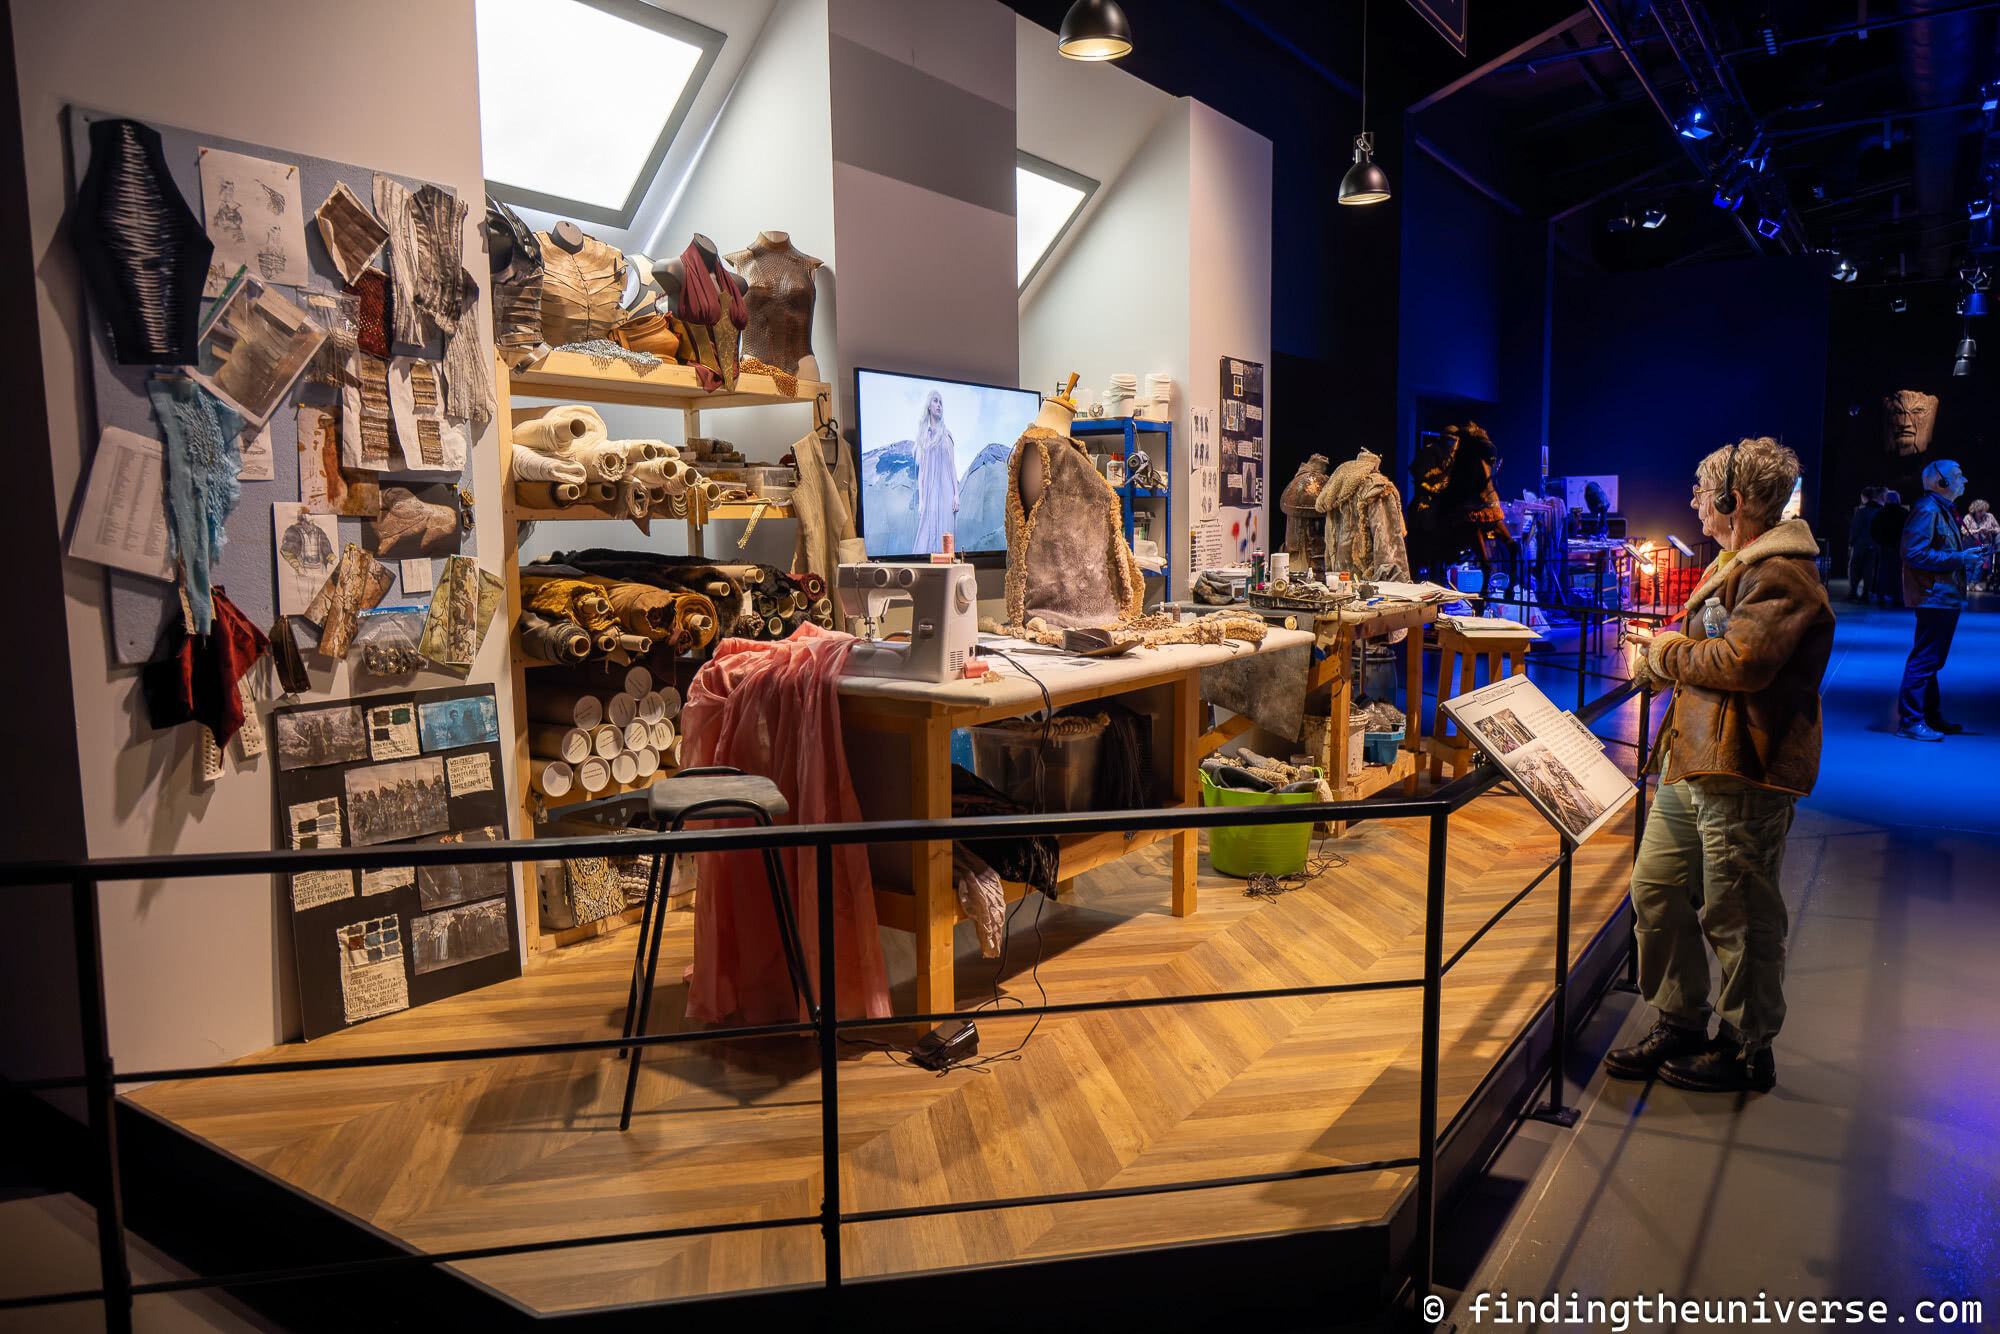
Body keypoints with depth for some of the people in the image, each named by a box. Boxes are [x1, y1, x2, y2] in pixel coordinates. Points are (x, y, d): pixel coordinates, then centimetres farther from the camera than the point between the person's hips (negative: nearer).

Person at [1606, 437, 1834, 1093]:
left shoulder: (1779, 574, -16)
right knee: (1656, 892, 13)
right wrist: (1670, 653, 5)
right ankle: (1680, 1023, 28)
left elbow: (1742, 661, -28)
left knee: (1736, 916, 2)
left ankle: (1747, 1049, 19)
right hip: (1692, 762, 10)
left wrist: (1670, 652, -10)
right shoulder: (1736, 564, 19)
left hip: (1743, 775, -10)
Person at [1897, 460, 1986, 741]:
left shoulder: (1943, 510, 20)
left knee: (1932, 661, 15)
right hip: (1934, 598, -11)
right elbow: (1915, 554, -22)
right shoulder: (1927, 509, -13)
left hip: (1945, 598, 11)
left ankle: (1931, 717, 23)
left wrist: (1969, 557, 10)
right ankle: (1910, 721, -7)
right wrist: (1960, 559, -19)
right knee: (1924, 660, -9)